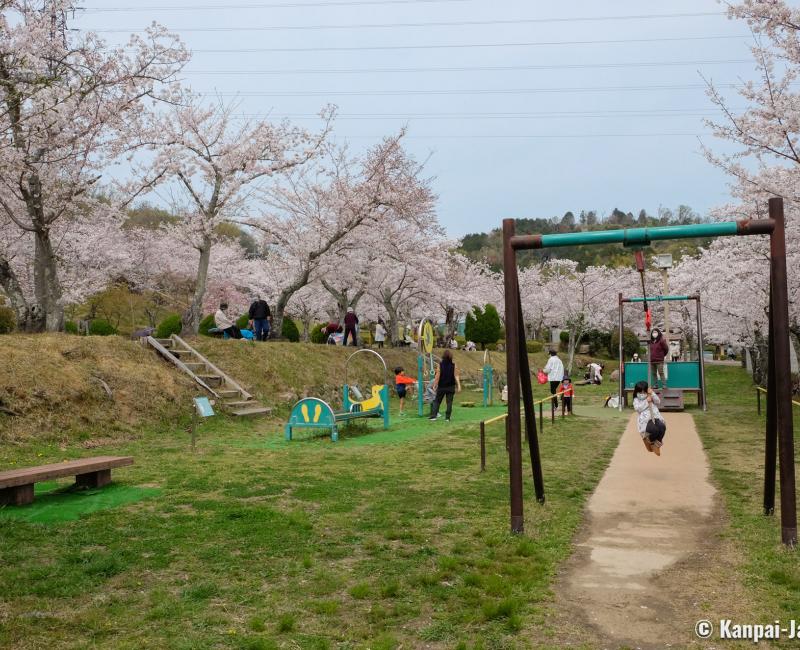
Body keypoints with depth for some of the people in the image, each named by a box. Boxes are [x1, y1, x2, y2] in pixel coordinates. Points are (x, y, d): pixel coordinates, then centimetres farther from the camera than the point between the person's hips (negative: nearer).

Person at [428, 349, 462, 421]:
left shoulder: (440, 365, -7)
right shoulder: (454, 366, -4)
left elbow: (437, 377, -8)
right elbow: (456, 376, -8)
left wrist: (434, 386, -3)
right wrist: (459, 386, -9)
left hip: (441, 387, 0)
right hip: (451, 387, 1)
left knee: (437, 401, 10)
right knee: (449, 402, 5)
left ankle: (434, 415, 2)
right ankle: (447, 417, 3)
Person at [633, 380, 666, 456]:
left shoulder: (651, 397, 21)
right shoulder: (636, 400, 10)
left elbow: (658, 401, 4)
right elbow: (637, 408, -8)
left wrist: (652, 394, -6)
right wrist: (646, 402, -10)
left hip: (655, 418, 4)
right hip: (645, 421, -3)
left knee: (662, 427, -30)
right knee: (654, 430, -33)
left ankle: (656, 444, -4)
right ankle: (649, 441, 4)